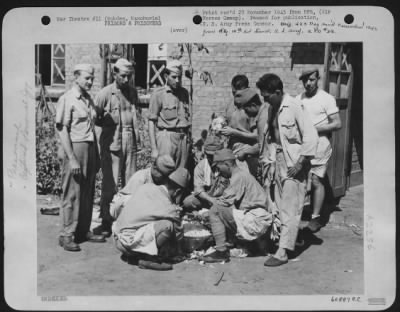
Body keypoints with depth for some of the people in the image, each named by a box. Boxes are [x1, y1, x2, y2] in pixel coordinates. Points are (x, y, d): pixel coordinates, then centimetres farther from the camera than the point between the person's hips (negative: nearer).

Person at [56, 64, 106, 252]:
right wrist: (72, 159, -18)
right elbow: (62, 130, -12)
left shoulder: (88, 99, 14)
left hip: (91, 148, 7)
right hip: (76, 147, -7)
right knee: (72, 194, -3)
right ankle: (67, 235, 5)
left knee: (88, 193, 11)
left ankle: (83, 231, 21)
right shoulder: (67, 99, -8)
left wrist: (96, 155, 12)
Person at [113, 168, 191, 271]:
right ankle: (149, 259, -6)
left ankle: (134, 256, 16)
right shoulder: (171, 210, -10)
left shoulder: (146, 187, 5)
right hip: (129, 243, -8)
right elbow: (178, 234, 7)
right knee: (168, 225, -16)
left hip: (117, 240, 8)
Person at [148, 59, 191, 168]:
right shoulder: (158, 94, -2)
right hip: (167, 136, -5)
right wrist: (154, 149, -10)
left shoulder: (184, 93, 13)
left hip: (183, 138, 5)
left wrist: (188, 138, 8)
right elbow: (151, 122, -4)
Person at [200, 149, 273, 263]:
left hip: (254, 221, -10)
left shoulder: (239, 176, -12)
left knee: (215, 210, -14)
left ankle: (221, 252, -12)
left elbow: (225, 201, -18)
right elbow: (229, 201, 18)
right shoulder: (241, 174, 19)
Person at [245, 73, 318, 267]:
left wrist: (301, 162, -18)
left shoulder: (294, 107, -15)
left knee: (290, 209, -3)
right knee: (280, 206, 13)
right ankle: (292, 239, 29)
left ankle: (282, 253, -1)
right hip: (279, 161, 8)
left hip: (294, 164, -8)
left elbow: (311, 136, -17)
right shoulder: (271, 109, 8)